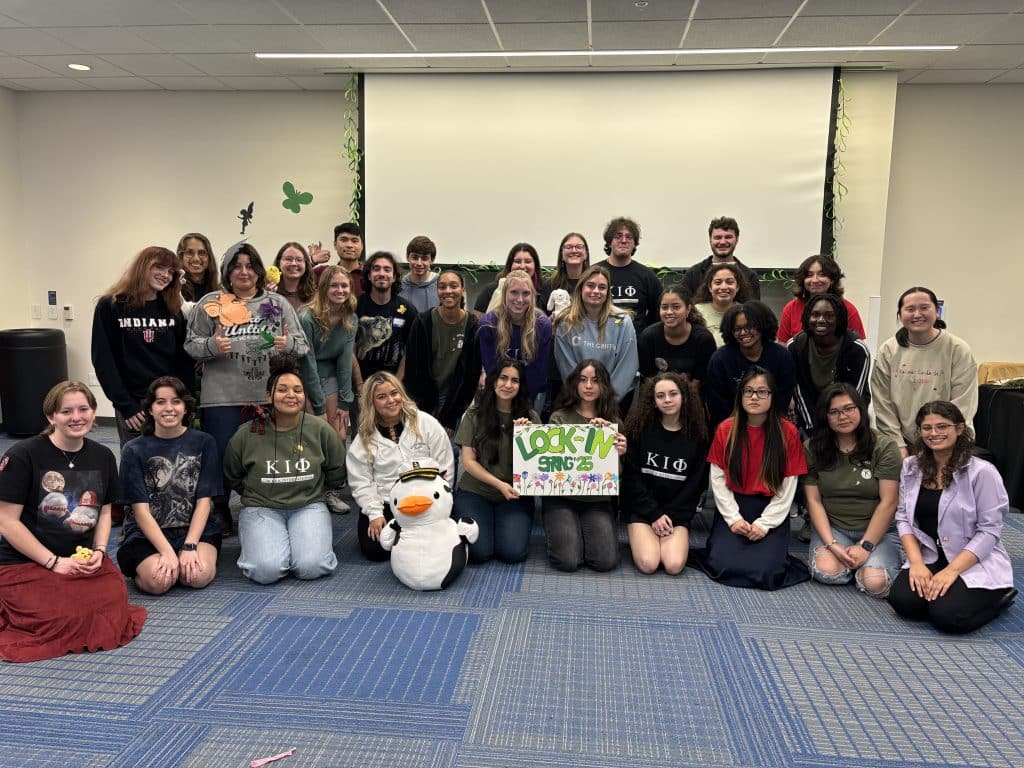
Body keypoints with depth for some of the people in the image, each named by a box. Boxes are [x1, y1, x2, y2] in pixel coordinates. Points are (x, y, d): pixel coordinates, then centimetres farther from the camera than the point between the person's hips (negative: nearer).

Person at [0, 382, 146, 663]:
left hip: (83, 558, 5)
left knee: (115, 601, -19)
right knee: (67, 616, -24)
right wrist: (54, 562, -13)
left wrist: (98, 551, -5)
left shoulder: (103, 457, 6)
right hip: (24, 562, -4)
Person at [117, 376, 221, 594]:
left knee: (199, 575, -28)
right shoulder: (134, 451, -1)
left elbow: (204, 501, -2)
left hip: (194, 528, 1)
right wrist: (168, 552, -19)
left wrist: (189, 547, -15)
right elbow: (140, 510, -7)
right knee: (158, 580, -28)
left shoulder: (203, 443, 1)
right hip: (146, 534, 0)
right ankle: (140, 566, 5)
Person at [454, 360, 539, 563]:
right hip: (475, 492, -1)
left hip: (515, 495, 1)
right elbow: (468, 461, -3)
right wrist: (499, 484, -14)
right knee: (478, 552, -19)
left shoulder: (530, 417, 2)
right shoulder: (474, 415, -1)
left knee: (513, 552, -19)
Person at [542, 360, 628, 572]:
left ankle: (583, 533, 16)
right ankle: (561, 532, 17)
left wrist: (618, 453, -17)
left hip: (598, 499, 2)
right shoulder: (559, 417, 3)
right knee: (567, 561, -18)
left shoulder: (612, 422, 9)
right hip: (561, 496, -2)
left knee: (606, 561, -17)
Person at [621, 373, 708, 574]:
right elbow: (631, 476, -4)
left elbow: (696, 483, 1)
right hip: (643, 508, -1)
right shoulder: (640, 428, -3)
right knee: (648, 564, -22)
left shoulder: (697, 435, 0)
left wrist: (672, 517, -9)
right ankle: (639, 538, 10)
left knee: (674, 566, -22)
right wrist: (654, 514, -12)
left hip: (677, 512, 1)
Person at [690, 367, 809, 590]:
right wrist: (733, 518, -11)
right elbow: (718, 480, -1)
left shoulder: (788, 432, -5)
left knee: (765, 572, -21)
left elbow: (787, 488, -5)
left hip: (772, 511, 0)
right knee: (723, 566, -21)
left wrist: (764, 524, -12)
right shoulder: (725, 429, -1)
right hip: (733, 508, 1)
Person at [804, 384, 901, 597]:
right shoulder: (812, 449, -2)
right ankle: (853, 561, 7)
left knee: (875, 583, -25)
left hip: (878, 530, -1)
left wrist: (866, 546, -16)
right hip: (832, 527, 2)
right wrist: (831, 545, -15)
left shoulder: (884, 447, -7)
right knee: (827, 571, -27)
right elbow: (813, 501, -4)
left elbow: (888, 503, -10)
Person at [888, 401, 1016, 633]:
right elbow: (903, 517, 3)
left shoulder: (982, 472, -12)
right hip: (930, 558, 4)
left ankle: (1000, 596, 6)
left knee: (946, 615, -24)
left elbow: (989, 531, -13)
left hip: (976, 563, -3)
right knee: (902, 601, -22)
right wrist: (916, 562, -11)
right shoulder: (911, 467, 5)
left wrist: (952, 570, -21)